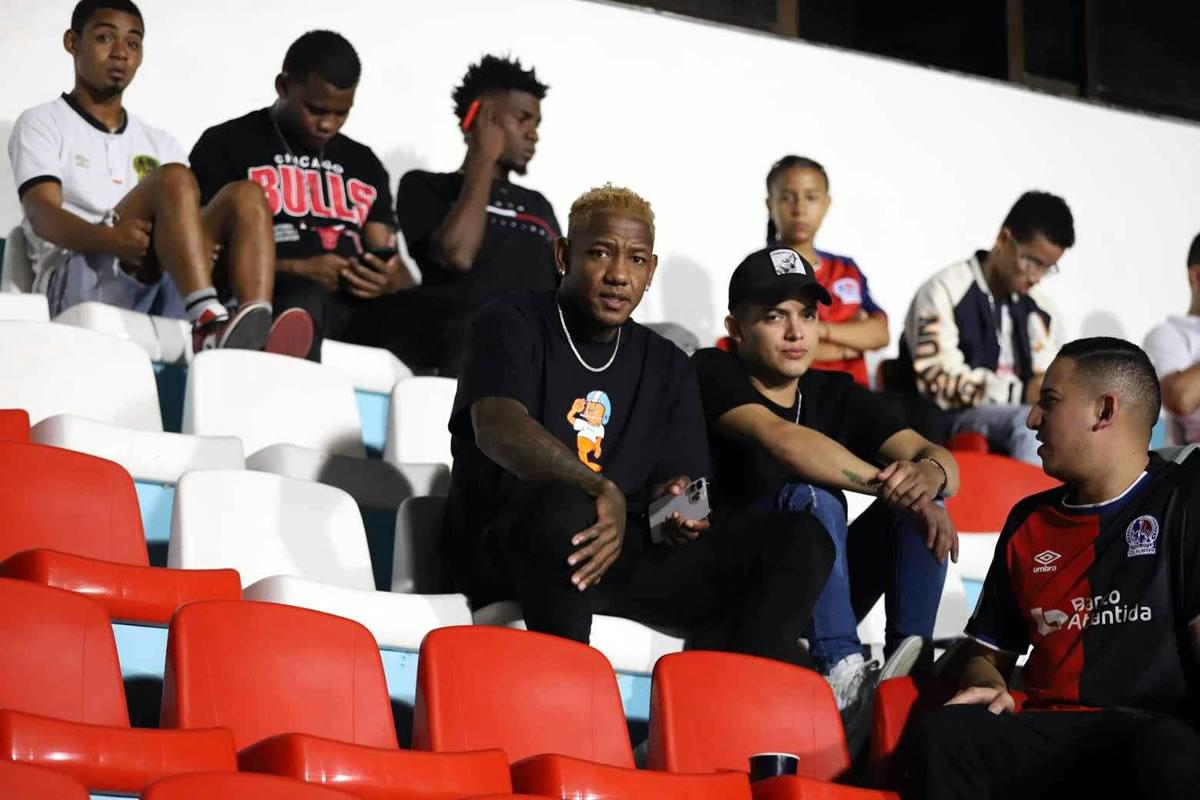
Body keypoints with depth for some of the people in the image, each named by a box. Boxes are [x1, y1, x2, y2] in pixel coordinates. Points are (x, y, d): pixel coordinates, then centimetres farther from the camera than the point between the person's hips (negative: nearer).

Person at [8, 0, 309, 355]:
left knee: (245, 197, -16)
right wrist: (110, 238, -28)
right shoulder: (42, 124, 11)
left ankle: (255, 338, -43)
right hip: (74, 283, -5)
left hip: (161, 290, 5)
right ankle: (210, 325, -51)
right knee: (174, 179, -26)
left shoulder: (160, 143, 27)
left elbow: (189, 217, 14)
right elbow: (42, 215, -6)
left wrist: (201, 246, -13)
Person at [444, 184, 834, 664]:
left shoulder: (668, 367, 19)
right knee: (564, 508, -41)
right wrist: (602, 491, -32)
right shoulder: (511, 326, 3)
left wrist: (678, 508, -12)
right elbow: (498, 429, -17)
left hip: (624, 553, 5)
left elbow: (677, 479, 15)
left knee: (800, 539, -13)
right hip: (508, 550, -5)